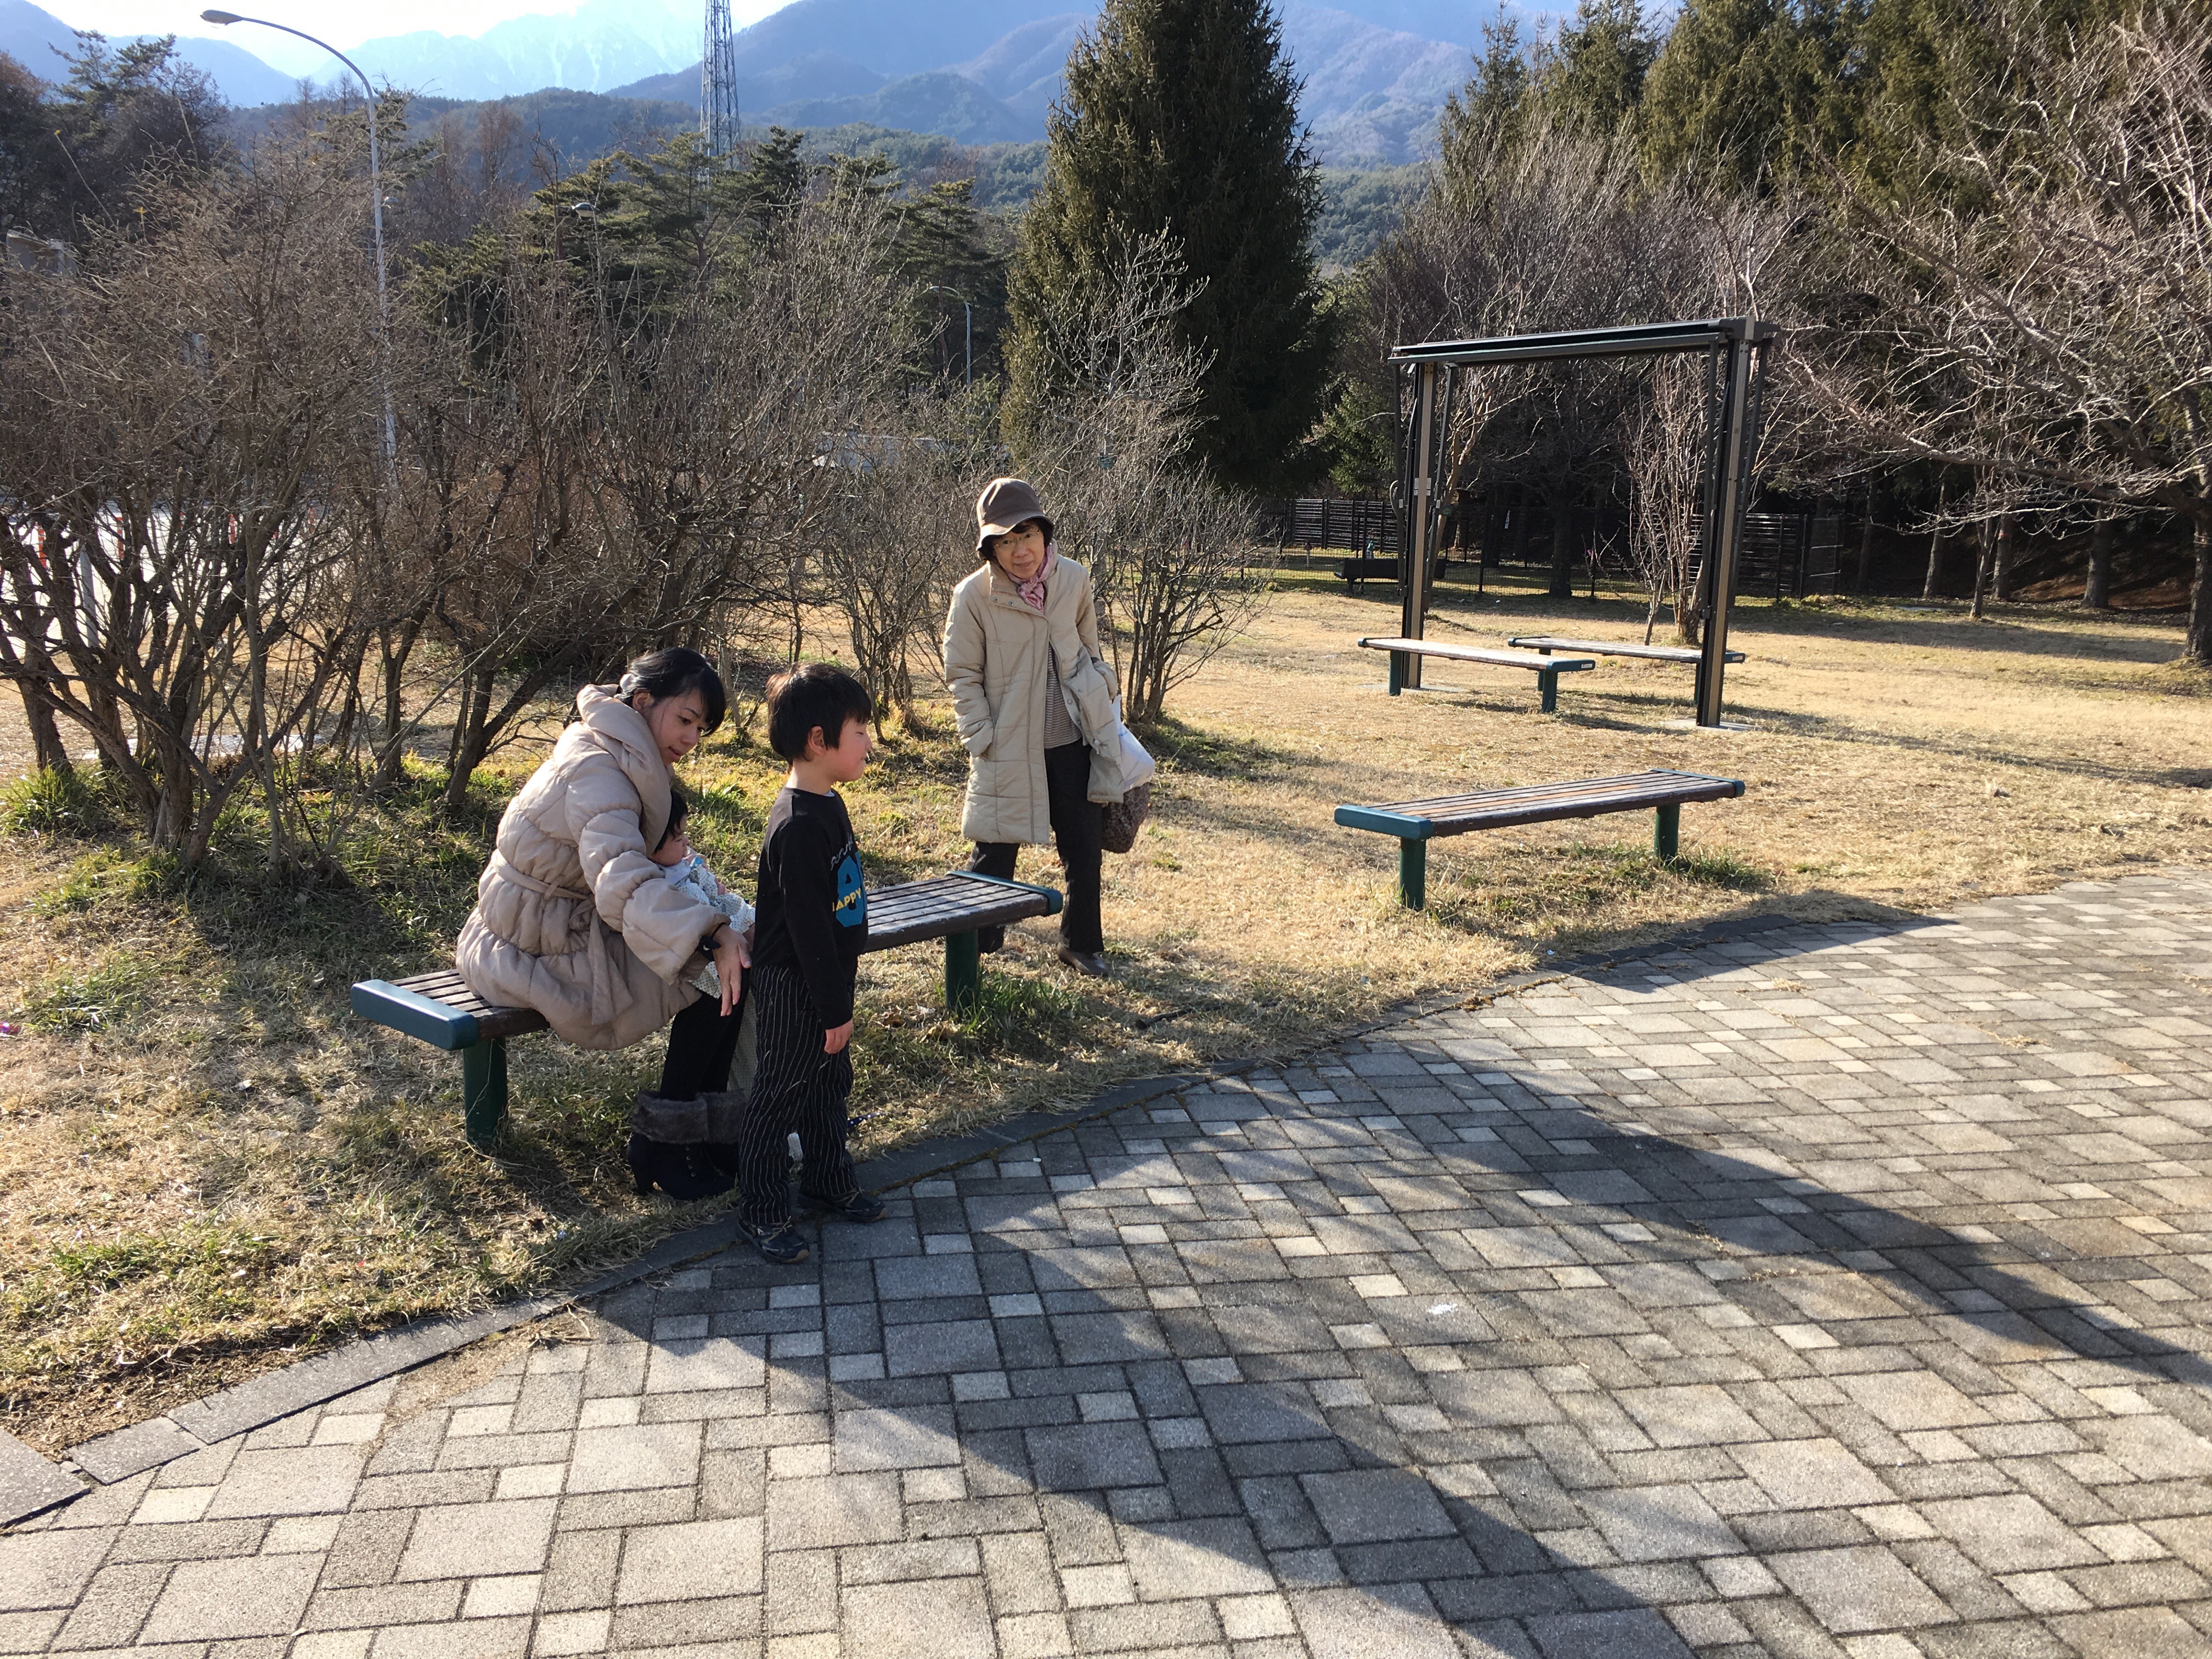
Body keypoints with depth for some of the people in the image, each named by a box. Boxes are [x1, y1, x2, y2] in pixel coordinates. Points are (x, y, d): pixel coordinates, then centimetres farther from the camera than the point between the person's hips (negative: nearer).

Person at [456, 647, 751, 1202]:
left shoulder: (612, 753, 7)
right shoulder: (596, 772, -24)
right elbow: (623, 883, -41)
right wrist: (712, 935, -52)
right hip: (543, 951, -10)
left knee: (727, 953, 3)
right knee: (724, 975, -14)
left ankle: (712, 1133, 9)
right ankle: (661, 1146, -1)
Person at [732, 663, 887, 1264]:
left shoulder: (827, 805, 5)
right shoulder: (798, 826, -26)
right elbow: (807, 926, -25)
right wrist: (834, 1008, -21)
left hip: (825, 982, 10)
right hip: (794, 990, -9)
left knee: (830, 1084, 22)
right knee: (780, 1097, 4)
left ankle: (829, 1180, 38)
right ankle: (762, 1212, 17)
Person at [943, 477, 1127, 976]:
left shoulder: (1074, 580, -4)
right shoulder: (974, 595, -13)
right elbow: (963, 675, -4)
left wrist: (1103, 716, 11)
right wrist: (981, 738, -9)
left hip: (1072, 742, 3)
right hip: (1009, 748, -3)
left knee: (1084, 850, 13)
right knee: (995, 852, 5)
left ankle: (1082, 944, 33)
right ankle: (973, 946, 25)